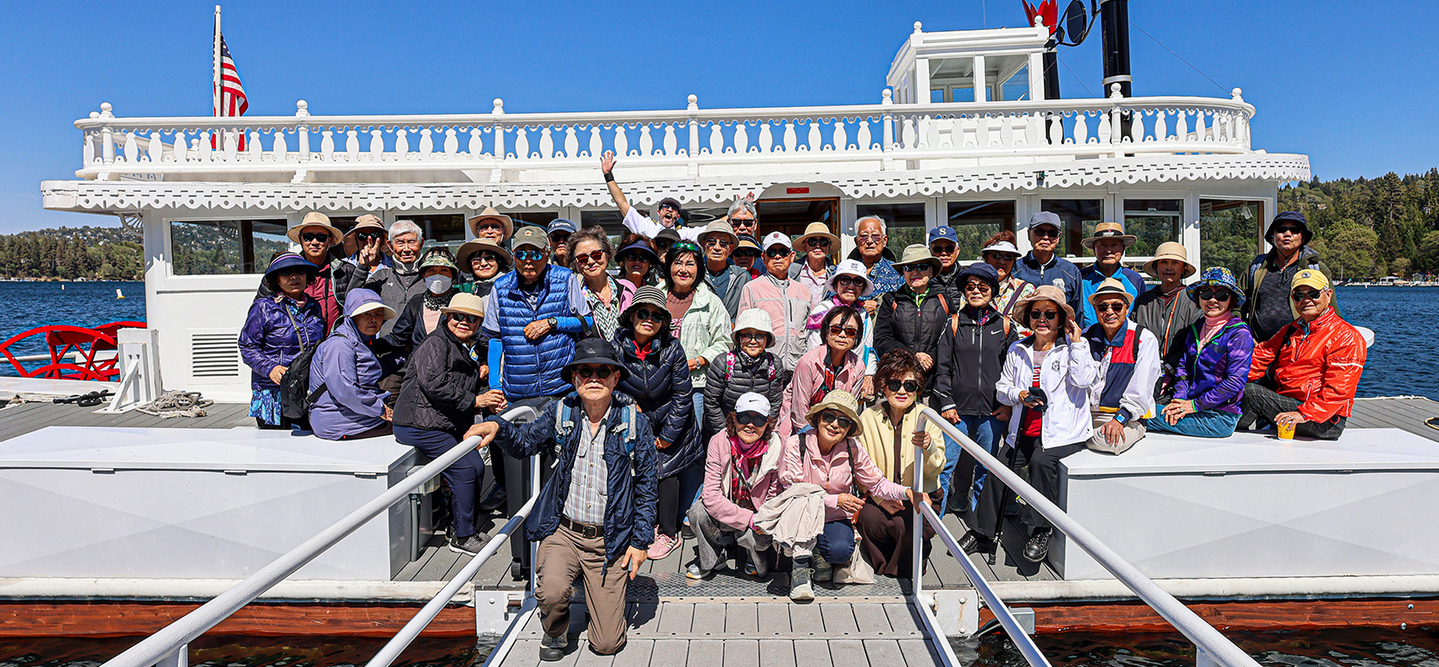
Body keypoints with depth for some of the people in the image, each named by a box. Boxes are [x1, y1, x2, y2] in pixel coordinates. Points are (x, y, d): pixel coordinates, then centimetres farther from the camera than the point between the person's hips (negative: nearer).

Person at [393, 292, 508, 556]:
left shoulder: (467, 353, 20)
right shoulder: (435, 344, -10)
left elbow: (470, 391, 25)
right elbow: (434, 385, -23)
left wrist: (488, 400, 3)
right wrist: (474, 401, -17)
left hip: (449, 426, 9)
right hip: (418, 424, -9)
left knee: (477, 466, 1)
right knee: (464, 468, -14)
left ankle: (458, 525, 18)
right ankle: (463, 536, -2)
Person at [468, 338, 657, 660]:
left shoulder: (634, 422, -6)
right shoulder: (561, 414, -2)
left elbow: (646, 484, -1)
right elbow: (524, 442, 10)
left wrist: (641, 541, -2)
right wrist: (497, 427, -13)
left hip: (611, 541, -1)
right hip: (563, 531, 1)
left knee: (607, 644, 2)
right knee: (551, 591, -29)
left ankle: (597, 599, 38)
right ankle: (554, 633, 8)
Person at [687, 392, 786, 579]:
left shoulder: (776, 446, -17)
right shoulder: (719, 442, -17)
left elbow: (775, 498, -8)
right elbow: (710, 494, -22)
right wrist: (748, 518, -31)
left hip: (759, 515, 0)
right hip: (723, 512, 1)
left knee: (759, 539, -31)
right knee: (698, 511, -29)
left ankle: (755, 555, 10)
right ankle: (709, 560, 2)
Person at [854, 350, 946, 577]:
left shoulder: (927, 417, -2)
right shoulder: (869, 418, 0)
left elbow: (936, 469, -9)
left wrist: (928, 448, -32)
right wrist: (881, 497, -17)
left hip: (920, 496, -1)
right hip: (879, 496, 1)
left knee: (905, 524, -31)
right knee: (870, 520, -29)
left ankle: (900, 576, -1)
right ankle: (881, 569, 2)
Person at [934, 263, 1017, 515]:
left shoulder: (1005, 326, 7)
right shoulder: (954, 324, 6)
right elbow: (942, 368, 4)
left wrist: (1009, 404, 1)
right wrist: (946, 403, -4)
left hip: (993, 411, 1)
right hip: (958, 409, -1)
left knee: (986, 467, 8)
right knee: (946, 462, -2)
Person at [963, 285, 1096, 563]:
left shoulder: (1075, 346, 3)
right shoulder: (1018, 350, 14)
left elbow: (1083, 380, -15)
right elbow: (1002, 388, 17)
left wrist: (1077, 342, -13)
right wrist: (1018, 394, -5)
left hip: (1062, 432, -4)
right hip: (1024, 431, 4)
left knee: (1041, 461, -30)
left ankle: (1040, 531, -15)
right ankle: (982, 533, 0)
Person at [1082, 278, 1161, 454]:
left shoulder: (1145, 339, -2)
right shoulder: (1087, 336, 10)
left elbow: (1140, 393, -9)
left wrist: (1119, 419, -20)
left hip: (1128, 419, -3)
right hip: (1088, 414, 3)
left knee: (1108, 441, -34)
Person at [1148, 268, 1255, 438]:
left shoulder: (1240, 333, -8)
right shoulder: (1194, 329, 13)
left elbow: (1235, 381, -15)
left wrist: (1195, 405, -16)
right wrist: (1180, 400, -5)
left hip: (1219, 417, -6)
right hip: (1190, 406, 6)